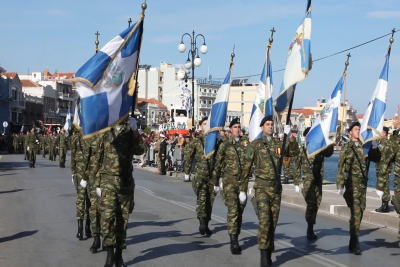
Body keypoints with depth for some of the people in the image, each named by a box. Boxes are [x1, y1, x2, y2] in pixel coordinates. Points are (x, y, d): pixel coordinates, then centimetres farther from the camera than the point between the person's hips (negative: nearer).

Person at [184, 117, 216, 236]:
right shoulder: (196, 140, 3)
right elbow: (188, 157, 8)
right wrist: (187, 173, 8)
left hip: (213, 173, 3)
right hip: (200, 173, -2)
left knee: (210, 199, 6)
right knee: (201, 197, -18)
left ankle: (206, 224, 17)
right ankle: (202, 222, -28)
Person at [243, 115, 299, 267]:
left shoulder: (279, 144, 9)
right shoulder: (255, 145, 0)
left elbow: (295, 152, -7)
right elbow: (247, 167, 2)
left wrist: (290, 137, -23)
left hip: (276, 187, 4)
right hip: (262, 187, -4)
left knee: (273, 221, 8)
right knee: (264, 220, -15)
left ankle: (269, 253, 19)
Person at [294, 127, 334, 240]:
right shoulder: (303, 149, 1)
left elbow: (328, 153, -13)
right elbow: (297, 167, 3)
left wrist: (331, 145, -31)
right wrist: (296, 183, 0)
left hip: (318, 181, 3)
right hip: (307, 180, -3)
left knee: (316, 205, 7)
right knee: (311, 204, -15)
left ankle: (310, 230, 18)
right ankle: (310, 229, -8)